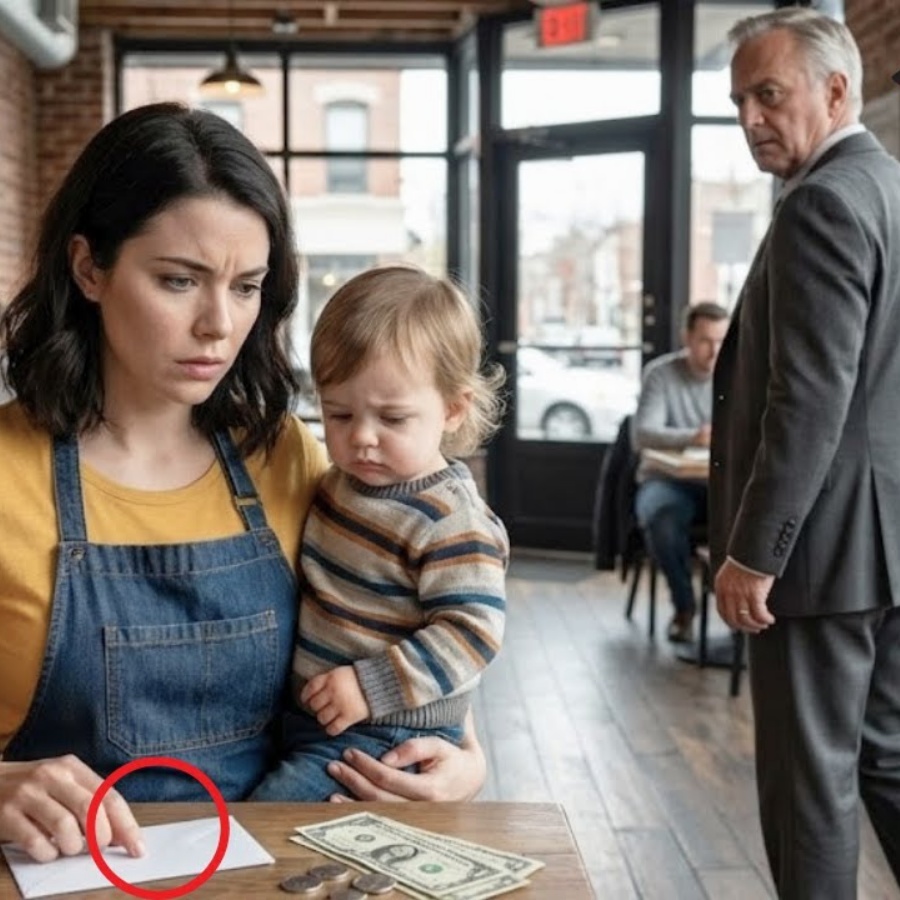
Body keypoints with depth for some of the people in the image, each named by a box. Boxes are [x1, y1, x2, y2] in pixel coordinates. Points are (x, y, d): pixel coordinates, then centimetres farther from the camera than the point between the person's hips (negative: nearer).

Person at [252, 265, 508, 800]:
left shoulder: (451, 522, -21)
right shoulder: (343, 484, 5)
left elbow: (470, 631, -25)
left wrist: (372, 686, -27)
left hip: (386, 735, -9)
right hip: (312, 716, 9)